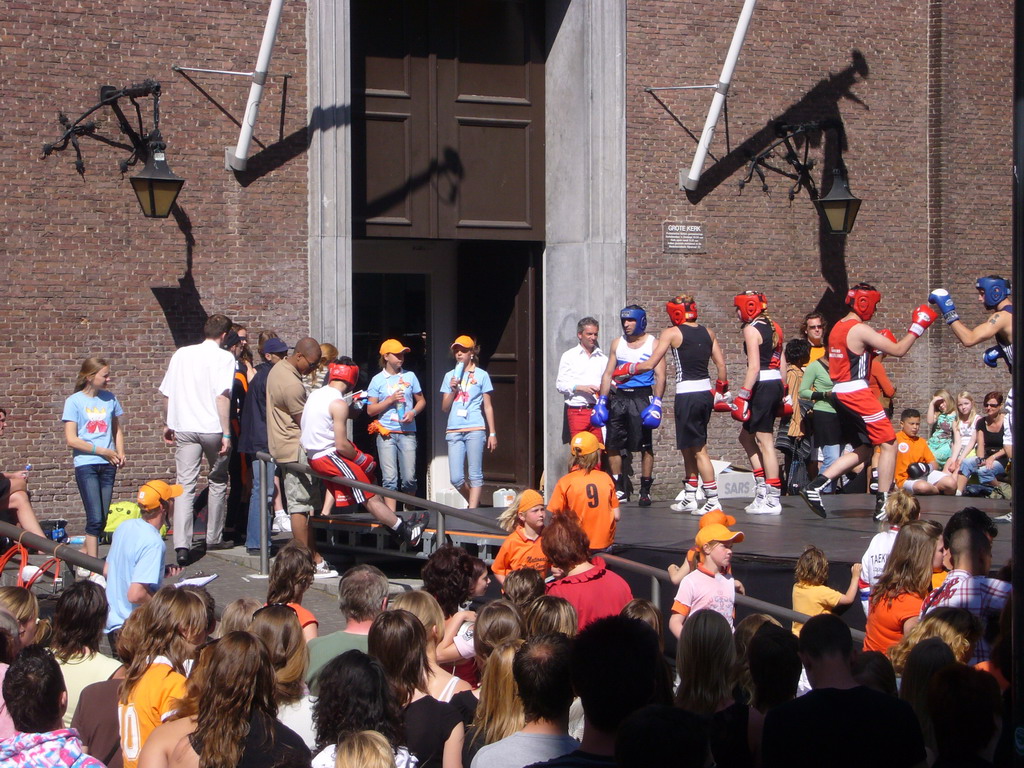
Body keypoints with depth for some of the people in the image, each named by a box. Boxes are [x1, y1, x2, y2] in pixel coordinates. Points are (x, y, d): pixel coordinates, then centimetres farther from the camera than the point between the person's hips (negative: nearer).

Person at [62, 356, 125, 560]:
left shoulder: (110, 399, 10)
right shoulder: (74, 401, -2)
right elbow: (71, 439, -6)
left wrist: (120, 453, 5)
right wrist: (102, 450, -10)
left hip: (108, 465, 4)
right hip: (86, 464, -4)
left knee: (102, 518, 3)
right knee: (96, 518, -12)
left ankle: (86, 555, 15)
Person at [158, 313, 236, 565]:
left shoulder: (181, 354, 11)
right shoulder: (224, 357, -4)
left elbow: (167, 393, 14)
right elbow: (222, 396, -14)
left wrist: (168, 424, 26)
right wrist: (226, 434, -14)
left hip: (184, 428, 3)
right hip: (212, 428, -3)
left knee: (185, 485, -2)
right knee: (218, 482, 16)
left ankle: (182, 545, -15)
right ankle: (213, 538, 25)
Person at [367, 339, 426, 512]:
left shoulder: (409, 376, 11)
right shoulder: (378, 380, 5)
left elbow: (421, 401, 17)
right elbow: (370, 410, 3)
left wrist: (413, 412, -3)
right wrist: (391, 400, -9)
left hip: (407, 432, 1)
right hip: (386, 433, -1)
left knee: (409, 477, -3)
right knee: (389, 478, -6)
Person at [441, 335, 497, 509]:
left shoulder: (481, 375, 8)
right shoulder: (450, 376, 15)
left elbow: (488, 407, 8)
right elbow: (445, 408, 14)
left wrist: (492, 433, 3)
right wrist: (453, 389, -2)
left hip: (475, 429, -3)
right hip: (454, 431, 3)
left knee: (475, 475, -5)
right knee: (456, 478, -2)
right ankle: (474, 502, 19)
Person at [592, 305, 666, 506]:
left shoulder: (652, 344, 1)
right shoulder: (617, 343, 14)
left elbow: (660, 376, -4)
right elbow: (608, 373, 14)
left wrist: (656, 402, -15)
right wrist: (601, 401, 5)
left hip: (641, 397, -4)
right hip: (618, 397, 5)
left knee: (645, 446, -3)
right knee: (612, 445, 2)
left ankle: (645, 490, 3)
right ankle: (619, 489, 11)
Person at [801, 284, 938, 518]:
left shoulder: (838, 328, 14)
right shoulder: (861, 330, -13)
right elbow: (898, 350, -12)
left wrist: (874, 347, 18)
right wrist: (917, 327, -2)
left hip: (839, 393, 9)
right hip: (856, 393, -9)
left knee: (863, 450, 16)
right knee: (888, 444, -2)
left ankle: (815, 486, 8)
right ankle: (883, 504, -3)